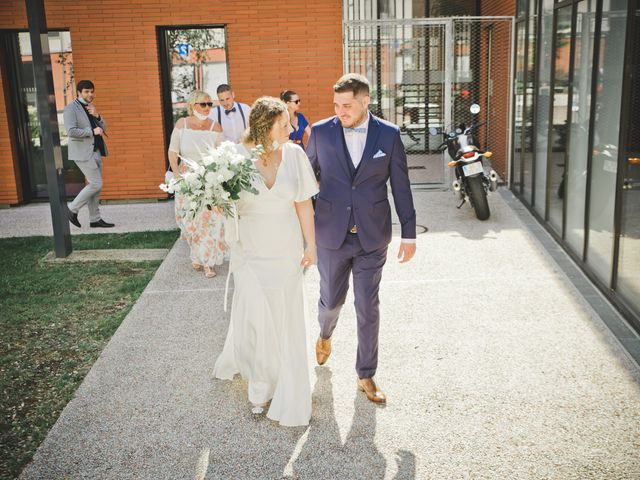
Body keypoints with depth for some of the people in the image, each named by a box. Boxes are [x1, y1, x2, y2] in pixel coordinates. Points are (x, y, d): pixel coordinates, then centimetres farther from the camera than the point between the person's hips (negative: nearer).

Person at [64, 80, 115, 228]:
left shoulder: (90, 107, 17)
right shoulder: (71, 108, -8)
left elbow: (103, 128, 14)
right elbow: (71, 131, -20)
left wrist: (97, 116, -4)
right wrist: (92, 131, -17)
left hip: (96, 152, 8)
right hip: (83, 153, -8)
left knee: (95, 186, 8)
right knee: (96, 184, -11)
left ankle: (95, 219, 14)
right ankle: (72, 209, 4)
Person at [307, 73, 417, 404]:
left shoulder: (389, 135, -4)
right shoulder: (321, 132, -3)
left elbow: (401, 187, 0)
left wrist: (409, 234, 2)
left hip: (372, 236, 0)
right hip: (332, 235, 1)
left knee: (368, 308, 6)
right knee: (332, 299, 14)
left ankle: (366, 375, 23)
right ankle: (325, 334, 50)